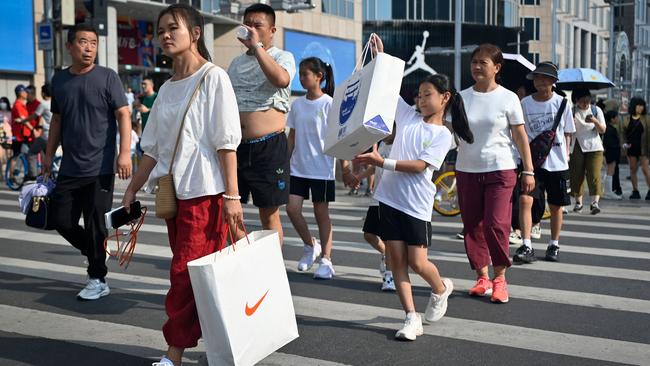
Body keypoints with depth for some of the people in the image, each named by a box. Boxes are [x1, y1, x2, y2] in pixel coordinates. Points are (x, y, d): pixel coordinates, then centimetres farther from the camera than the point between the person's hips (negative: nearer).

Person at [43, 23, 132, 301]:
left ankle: (98, 280, 13)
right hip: (69, 168, 5)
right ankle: (97, 254, 31)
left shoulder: (107, 77, -4)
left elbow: (123, 115, -9)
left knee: (94, 223, 0)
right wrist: (49, 155, 16)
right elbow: (57, 119, 18)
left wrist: (125, 153, -19)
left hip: (100, 167, -5)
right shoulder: (59, 80, 9)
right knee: (62, 221, 7)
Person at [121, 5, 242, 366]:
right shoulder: (167, 89, 15)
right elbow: (154, 148, 19)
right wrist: (132, 189, 17)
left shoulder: (214, 78, -4)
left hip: (205, 192, -7)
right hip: (174, 192, 7)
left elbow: (226, 141, -11)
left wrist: (231, 195, -16)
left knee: (186, 274, -7)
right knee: (195, 275, 9)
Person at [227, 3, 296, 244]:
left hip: (269, 146, -5)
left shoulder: (282, 57, 0)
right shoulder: (236, 63, 17)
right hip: (236, 145, 6)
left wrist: (256, 46, -20)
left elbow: (281, 79, -26)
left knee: (270, 215, 2)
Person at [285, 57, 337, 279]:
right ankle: (310, 245, 18)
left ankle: (325, 259, 11)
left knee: (321, 212, 2)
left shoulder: (329, 104, -7)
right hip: (298, 167, 5)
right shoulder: (297, 104, 8)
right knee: (292, 208, -5)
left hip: (321, 168, -5)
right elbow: (292, 136, 13)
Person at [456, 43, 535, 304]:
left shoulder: (508, 98, -2)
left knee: (496, 224, -10)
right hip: (467, 170, 4)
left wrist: (528, 171, -3)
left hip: (500, 170, -3)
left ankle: (500, 278, 7)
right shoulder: (462, 97, 5)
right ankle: (482, 277, 20)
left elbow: (520, 136, 0)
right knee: (472, 226, 7)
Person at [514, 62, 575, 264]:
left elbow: (567, 131, 9)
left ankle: (554, 245, 26)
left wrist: (566, 152, -1)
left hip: (557, 162, 0)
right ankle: (526, 246, -14)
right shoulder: (525, 103, 0)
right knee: (525, 200, -16)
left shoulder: (561, 102, 0)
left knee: (555, 206, 10)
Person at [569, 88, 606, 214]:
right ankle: (578, 201, 13)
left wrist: (595, 121, -18)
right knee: (576, 175, 2)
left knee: (594, 174, -11)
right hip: (576, 147, 1)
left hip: (594, 147, -1)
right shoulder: (571, 111, 5)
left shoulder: (596, 110, 6)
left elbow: (602, 130, 2)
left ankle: (595, 202, -18)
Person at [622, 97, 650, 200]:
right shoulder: (627, 120, 6)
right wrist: (624, 143, -4)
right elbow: (623, 133, 11)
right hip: (631, 147, 3)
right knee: (633, 169, 7)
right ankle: (635, 191, 14)